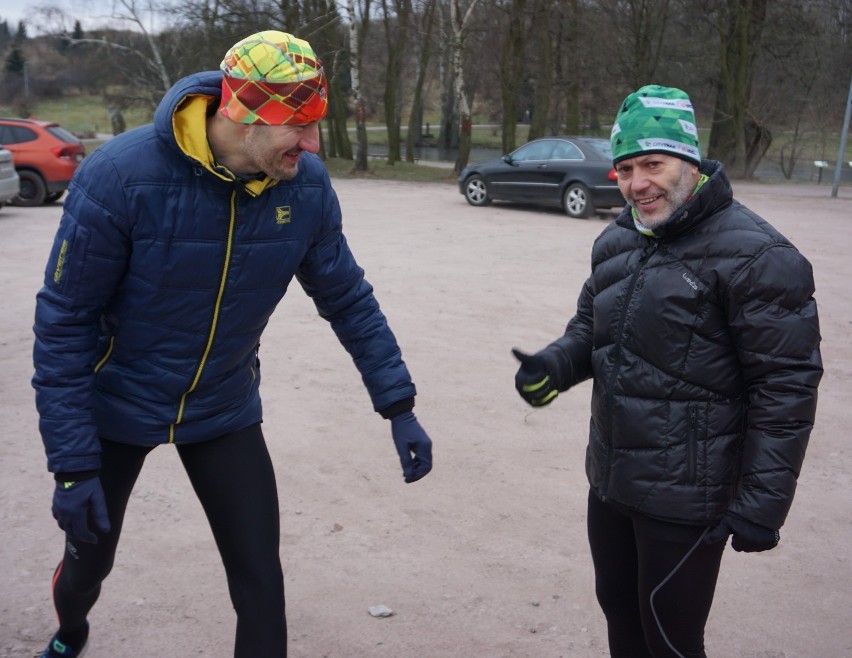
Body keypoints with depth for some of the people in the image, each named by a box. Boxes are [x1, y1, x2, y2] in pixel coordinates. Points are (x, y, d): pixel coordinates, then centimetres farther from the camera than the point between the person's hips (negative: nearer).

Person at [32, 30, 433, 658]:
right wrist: (73, 462, -19)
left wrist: (399, 407, -5)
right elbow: (65, 323, -19)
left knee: (261, 585, 0)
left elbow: (348, 300, -3)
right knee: (89, 559, 21)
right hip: (116, 409, -1)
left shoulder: (306, 187, -16)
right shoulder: (120, 176, -27)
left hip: (225, 413, 2)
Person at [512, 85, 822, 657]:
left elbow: (786, 387, -17)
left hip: (686, 498, -7)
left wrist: (763, 504, -16)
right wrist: (556, 364, -5)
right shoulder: (617, 241, 6)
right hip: (610, 481, 7)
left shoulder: (754, 255, -17)